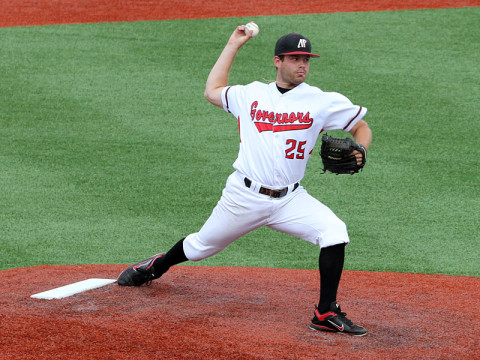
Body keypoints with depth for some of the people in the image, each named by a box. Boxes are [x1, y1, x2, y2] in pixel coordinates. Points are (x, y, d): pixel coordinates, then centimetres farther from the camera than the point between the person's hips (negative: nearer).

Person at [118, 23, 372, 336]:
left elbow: (361, 126, 6)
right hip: (244, 196, 1)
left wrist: (359, 152, -16)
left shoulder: (323, 101, 0)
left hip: (290, 200, 0)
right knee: (201, 245, 14)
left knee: (334, 232, -24)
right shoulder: (251, 94, 6)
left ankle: (326, 314, -16)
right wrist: (233, 46, 20)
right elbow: (212, 91, 21)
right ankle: (156, 267, 47)